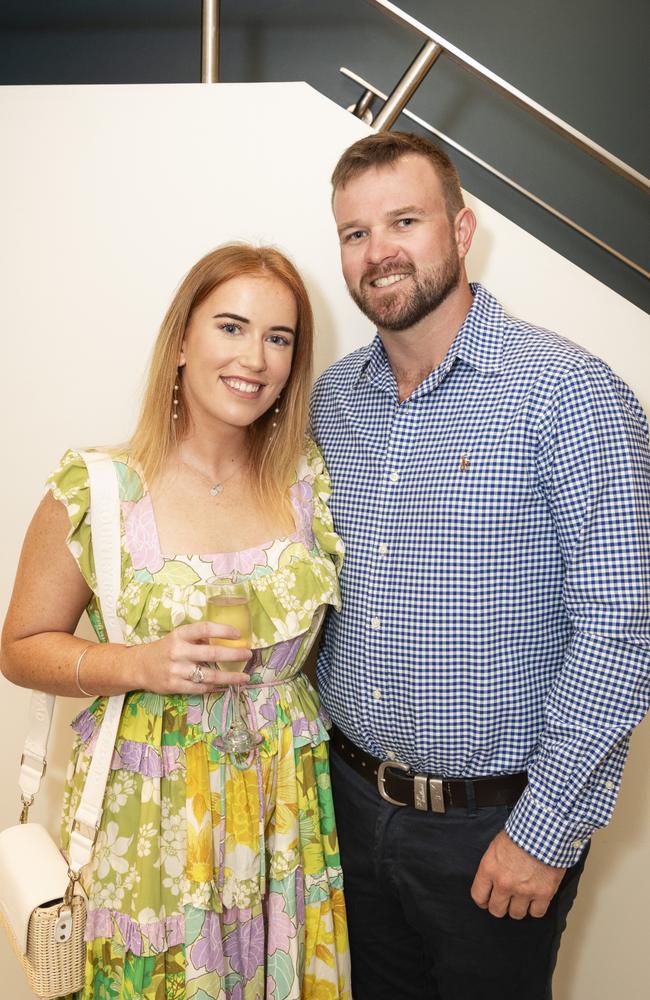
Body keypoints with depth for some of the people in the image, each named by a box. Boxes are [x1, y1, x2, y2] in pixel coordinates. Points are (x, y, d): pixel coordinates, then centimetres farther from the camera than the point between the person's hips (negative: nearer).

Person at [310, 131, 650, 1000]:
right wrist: (322, 732, 7)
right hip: (353, 798, 5)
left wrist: (548, 826, -16)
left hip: (499, 823, -5)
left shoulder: (566, 392, -17)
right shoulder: (332, 399, 2)